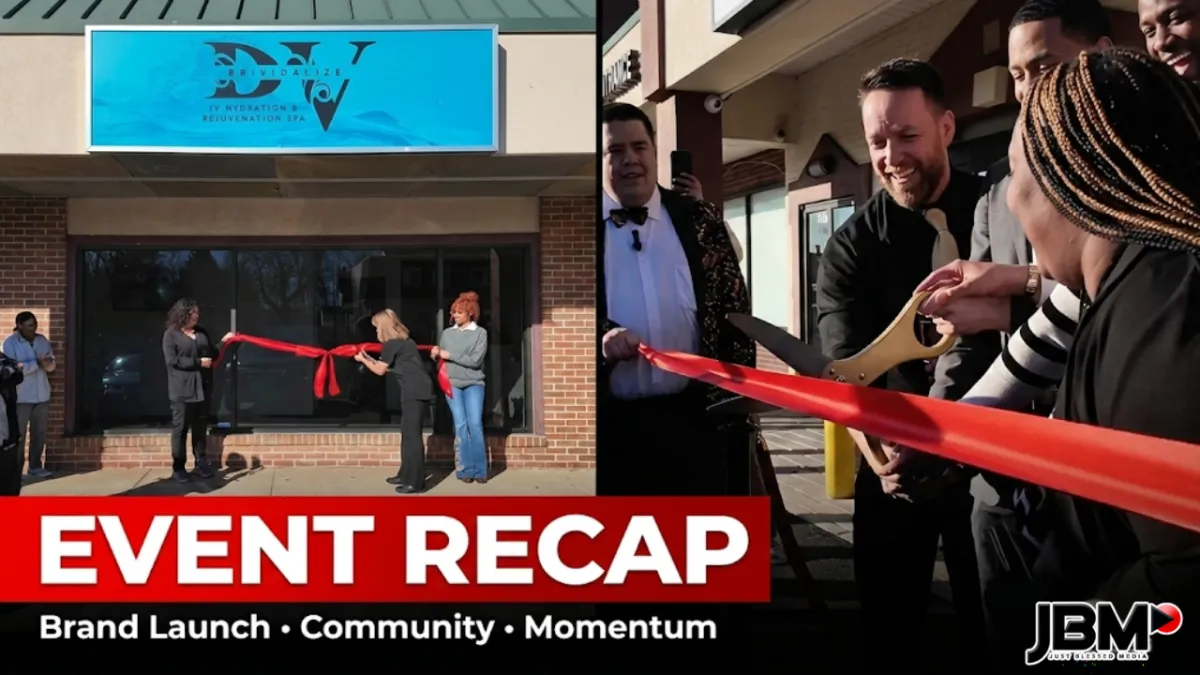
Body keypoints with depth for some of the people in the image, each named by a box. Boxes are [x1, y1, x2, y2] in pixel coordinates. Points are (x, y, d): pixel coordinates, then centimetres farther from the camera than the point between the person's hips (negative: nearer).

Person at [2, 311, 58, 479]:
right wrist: (36, 363, -23)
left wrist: (47, 364, -16)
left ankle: (35, 466, 22)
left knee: (40, 433, 10)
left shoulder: (42, 340, 8)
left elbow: (51, 362, 8)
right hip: (20, 397, -5)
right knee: (18, 435, 0)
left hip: (42, 395, 5)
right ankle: (16, 469, 8)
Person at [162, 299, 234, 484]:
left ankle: (201, 462, 21)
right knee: (180, 429, 1)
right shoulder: (171, 334, -5)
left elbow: (212, 354, 18)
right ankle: (178, 468, 6)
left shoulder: (202, 333, 11)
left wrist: (223, 342, 2)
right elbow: (172, 360, -14)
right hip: (182, 390, -5)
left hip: (202, 387, 5)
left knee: (201, 427, 12)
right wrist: (198, 362, -16)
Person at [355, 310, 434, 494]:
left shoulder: (392, 344, -8)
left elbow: (380, 371, 2)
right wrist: (368, 358, 28)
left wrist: (363, 360, 17)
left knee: (412, 435, -9)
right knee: (408, 433, 17)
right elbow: (388, 367, 24)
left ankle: (415, 482, -10)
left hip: (414, 391, -10)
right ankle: (406, 474, 25)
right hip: (418, 390, 10)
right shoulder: (403, 341, 20)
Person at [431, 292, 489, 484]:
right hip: (452, 384, 2)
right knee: (461, 425, -4)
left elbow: (475, 360, -10)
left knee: (475, 424, -9)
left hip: (473, 384, -2)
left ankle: (480, 470, -3)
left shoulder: (480, 333, 1)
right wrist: (436, 355, -4)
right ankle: (465, 469, 0)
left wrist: (450, 355, -11)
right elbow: (442, 358, 18)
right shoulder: (447, 333, 11)